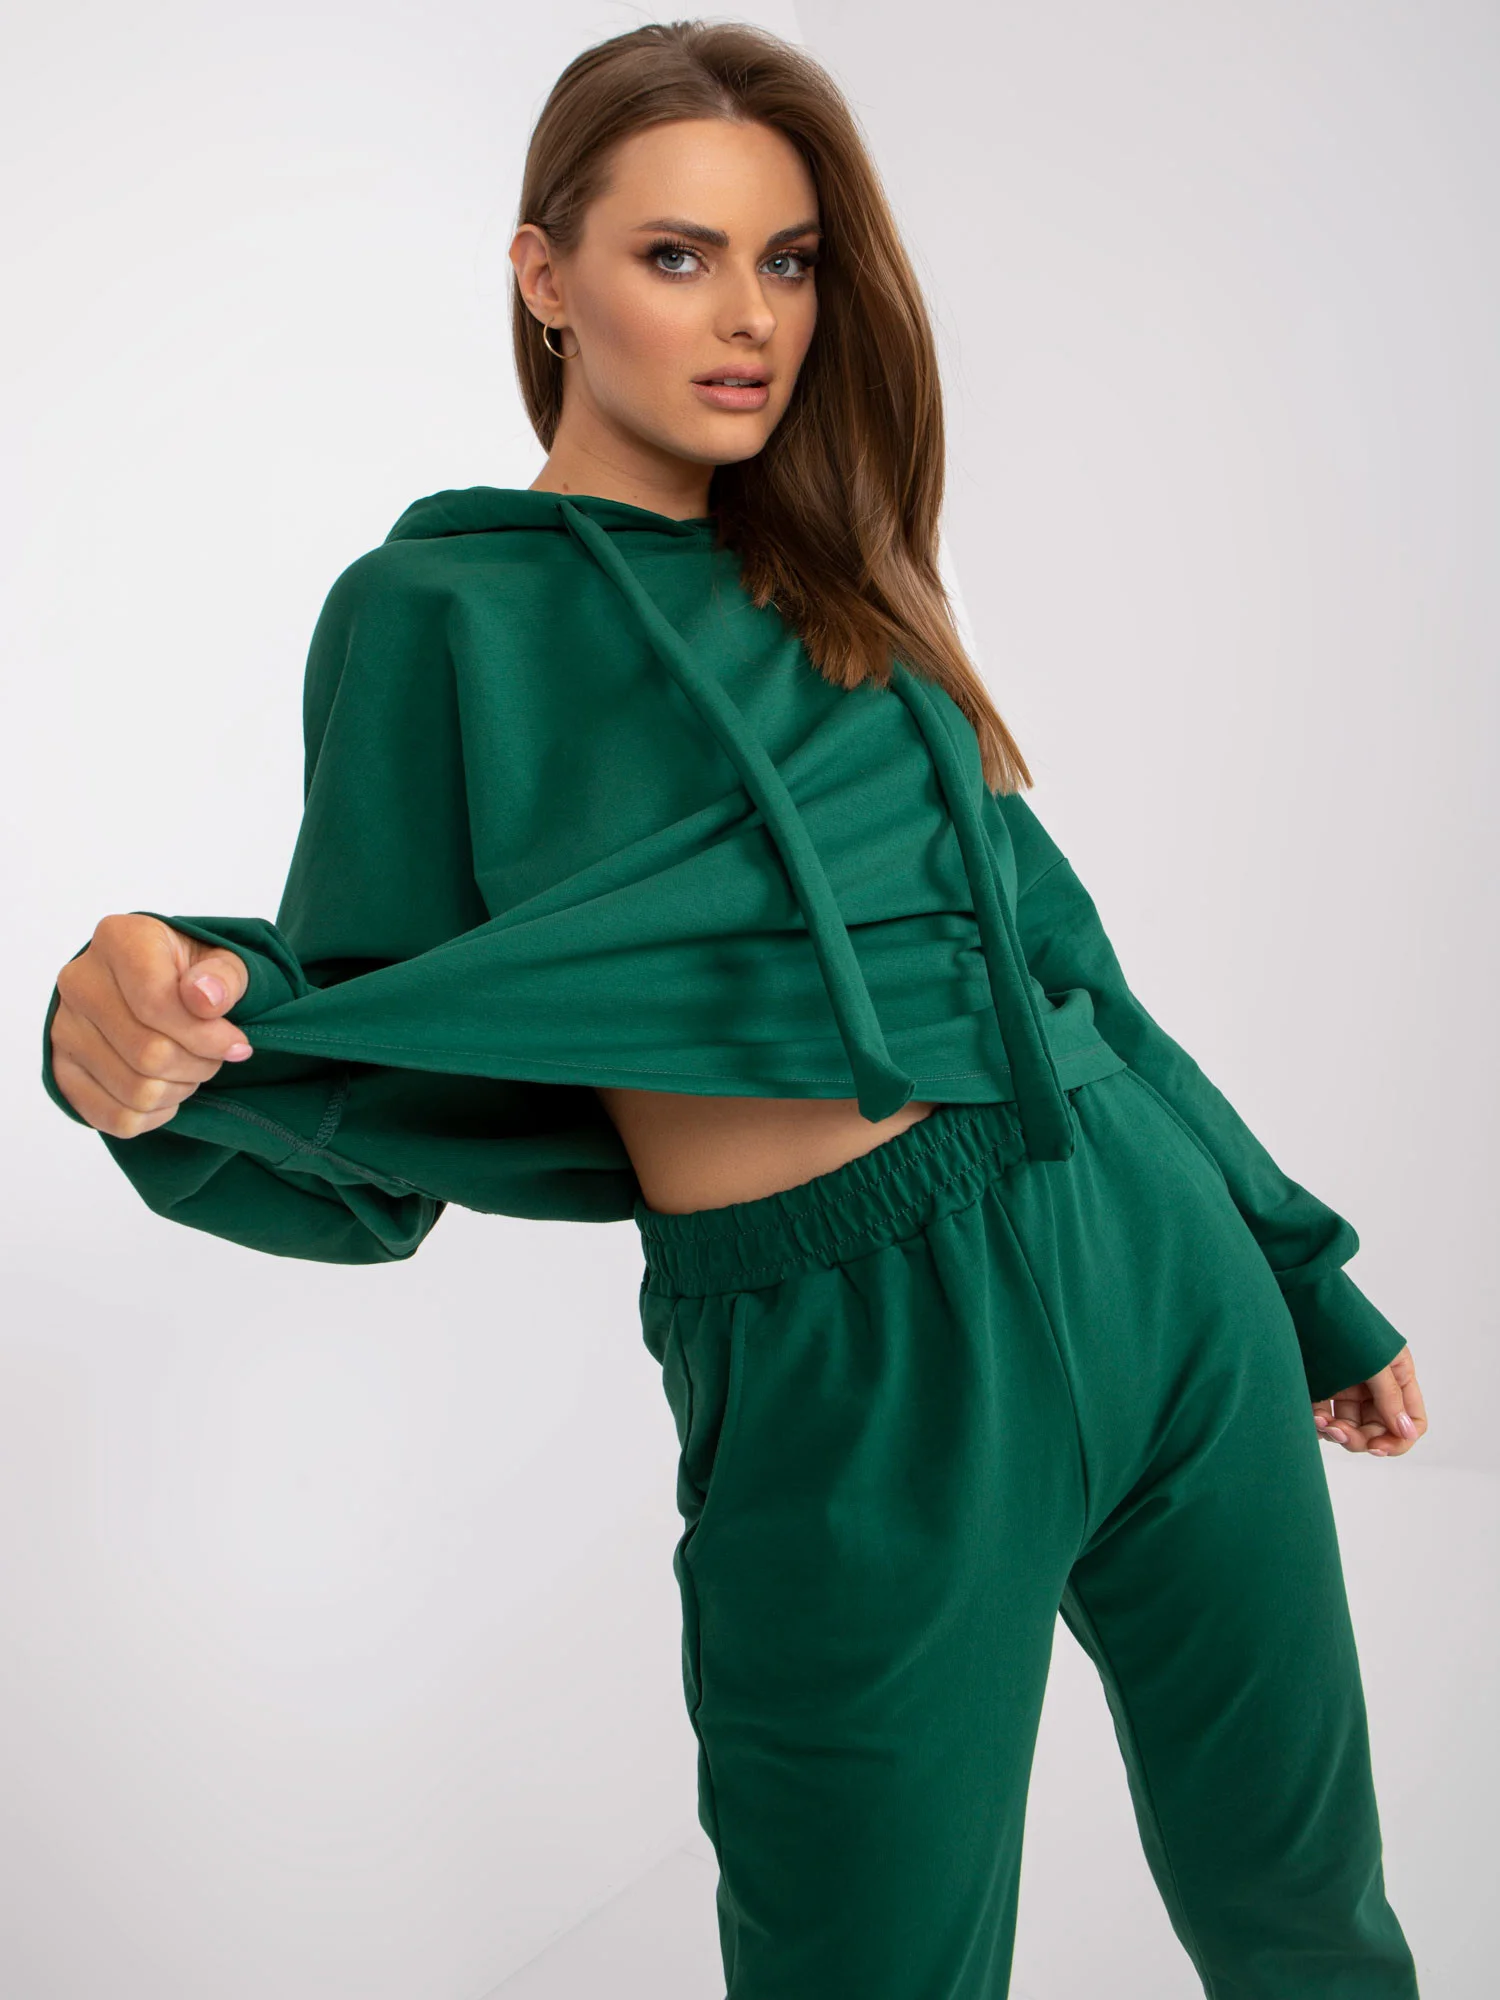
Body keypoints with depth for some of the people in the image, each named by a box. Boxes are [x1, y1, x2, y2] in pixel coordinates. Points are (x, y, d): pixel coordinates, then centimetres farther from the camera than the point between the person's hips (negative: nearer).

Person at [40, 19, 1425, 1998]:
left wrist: (1305, 1280, 21)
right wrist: (160, 1035, -29)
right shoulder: (439, 613, -5)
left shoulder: (842, 574, 11)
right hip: (862, 1389, -5)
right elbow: (370, 1135, -5)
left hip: (1154, 1268, 6)